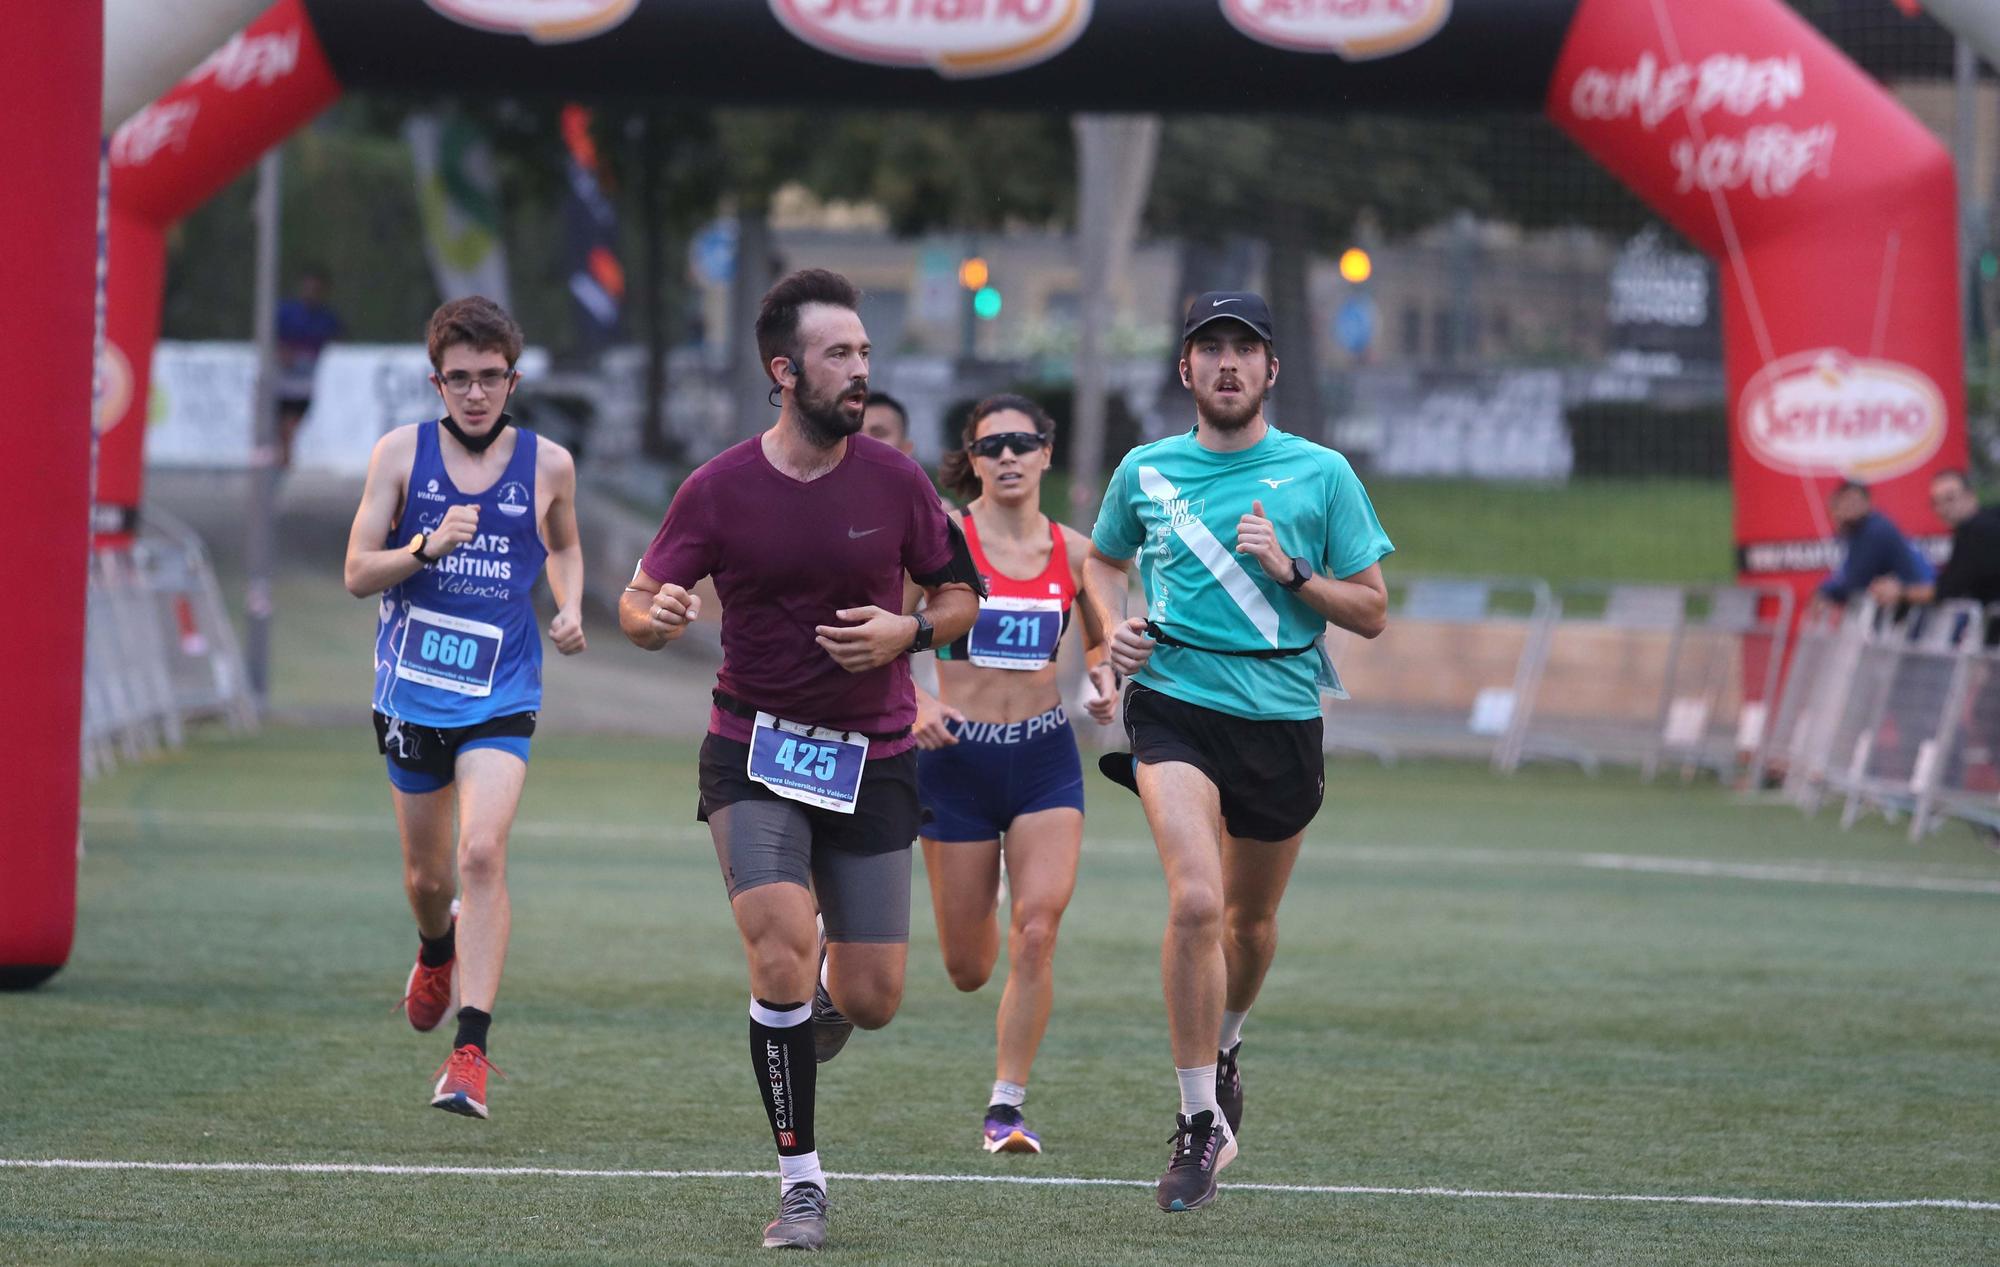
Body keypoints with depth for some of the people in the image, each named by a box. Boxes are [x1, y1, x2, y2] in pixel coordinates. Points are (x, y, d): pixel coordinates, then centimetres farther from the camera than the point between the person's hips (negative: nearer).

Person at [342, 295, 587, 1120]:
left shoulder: (547, 464, 1)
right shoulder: (401, 453, -2)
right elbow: (358, 573, -3)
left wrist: (571, 607, 3)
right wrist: (428, 548, -21)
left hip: (501, 696, -1)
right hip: (412, 689, 1)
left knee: (482, 853, -21)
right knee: (426, 874, 13)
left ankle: (471, 1053, -23)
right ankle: (437, 951, 51)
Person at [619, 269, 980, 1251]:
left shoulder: (894, 480, -3)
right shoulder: (720, 489, -7)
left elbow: (962, 593, 8)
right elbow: (638, 605, -2)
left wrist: (907, 630, -13)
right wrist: (653, 613, -26)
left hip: (872, 759, 2)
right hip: (754, 754, -2)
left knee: (871, 1001, 0)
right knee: (781, 957, -21)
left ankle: (825, 997, 41)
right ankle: (801, 1185, -8)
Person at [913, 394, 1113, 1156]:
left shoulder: (1073, 552, 4)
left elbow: (1101, 640, 21)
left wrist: (1107, 685, 0)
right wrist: (915, 702, -23)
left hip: (1045, 757, 2)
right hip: (958, 757, -2)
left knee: (1036, 932, -17)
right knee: (967, 971, 5)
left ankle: (1008, 1104, -6)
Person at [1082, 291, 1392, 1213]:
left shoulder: (1321, 475, 1)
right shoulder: (1145, 472, 5)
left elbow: (1372, 612, 3)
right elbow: (1103, 560, 24)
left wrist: (1292, 572, -13)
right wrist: (1115, 627, 3)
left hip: (1282, 713, 1)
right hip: (1174, 699, -1)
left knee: (1250, 919, 16)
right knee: (1195, 901, -22)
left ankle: (1223, 1044, 50)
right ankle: (1201, 1123, -14)